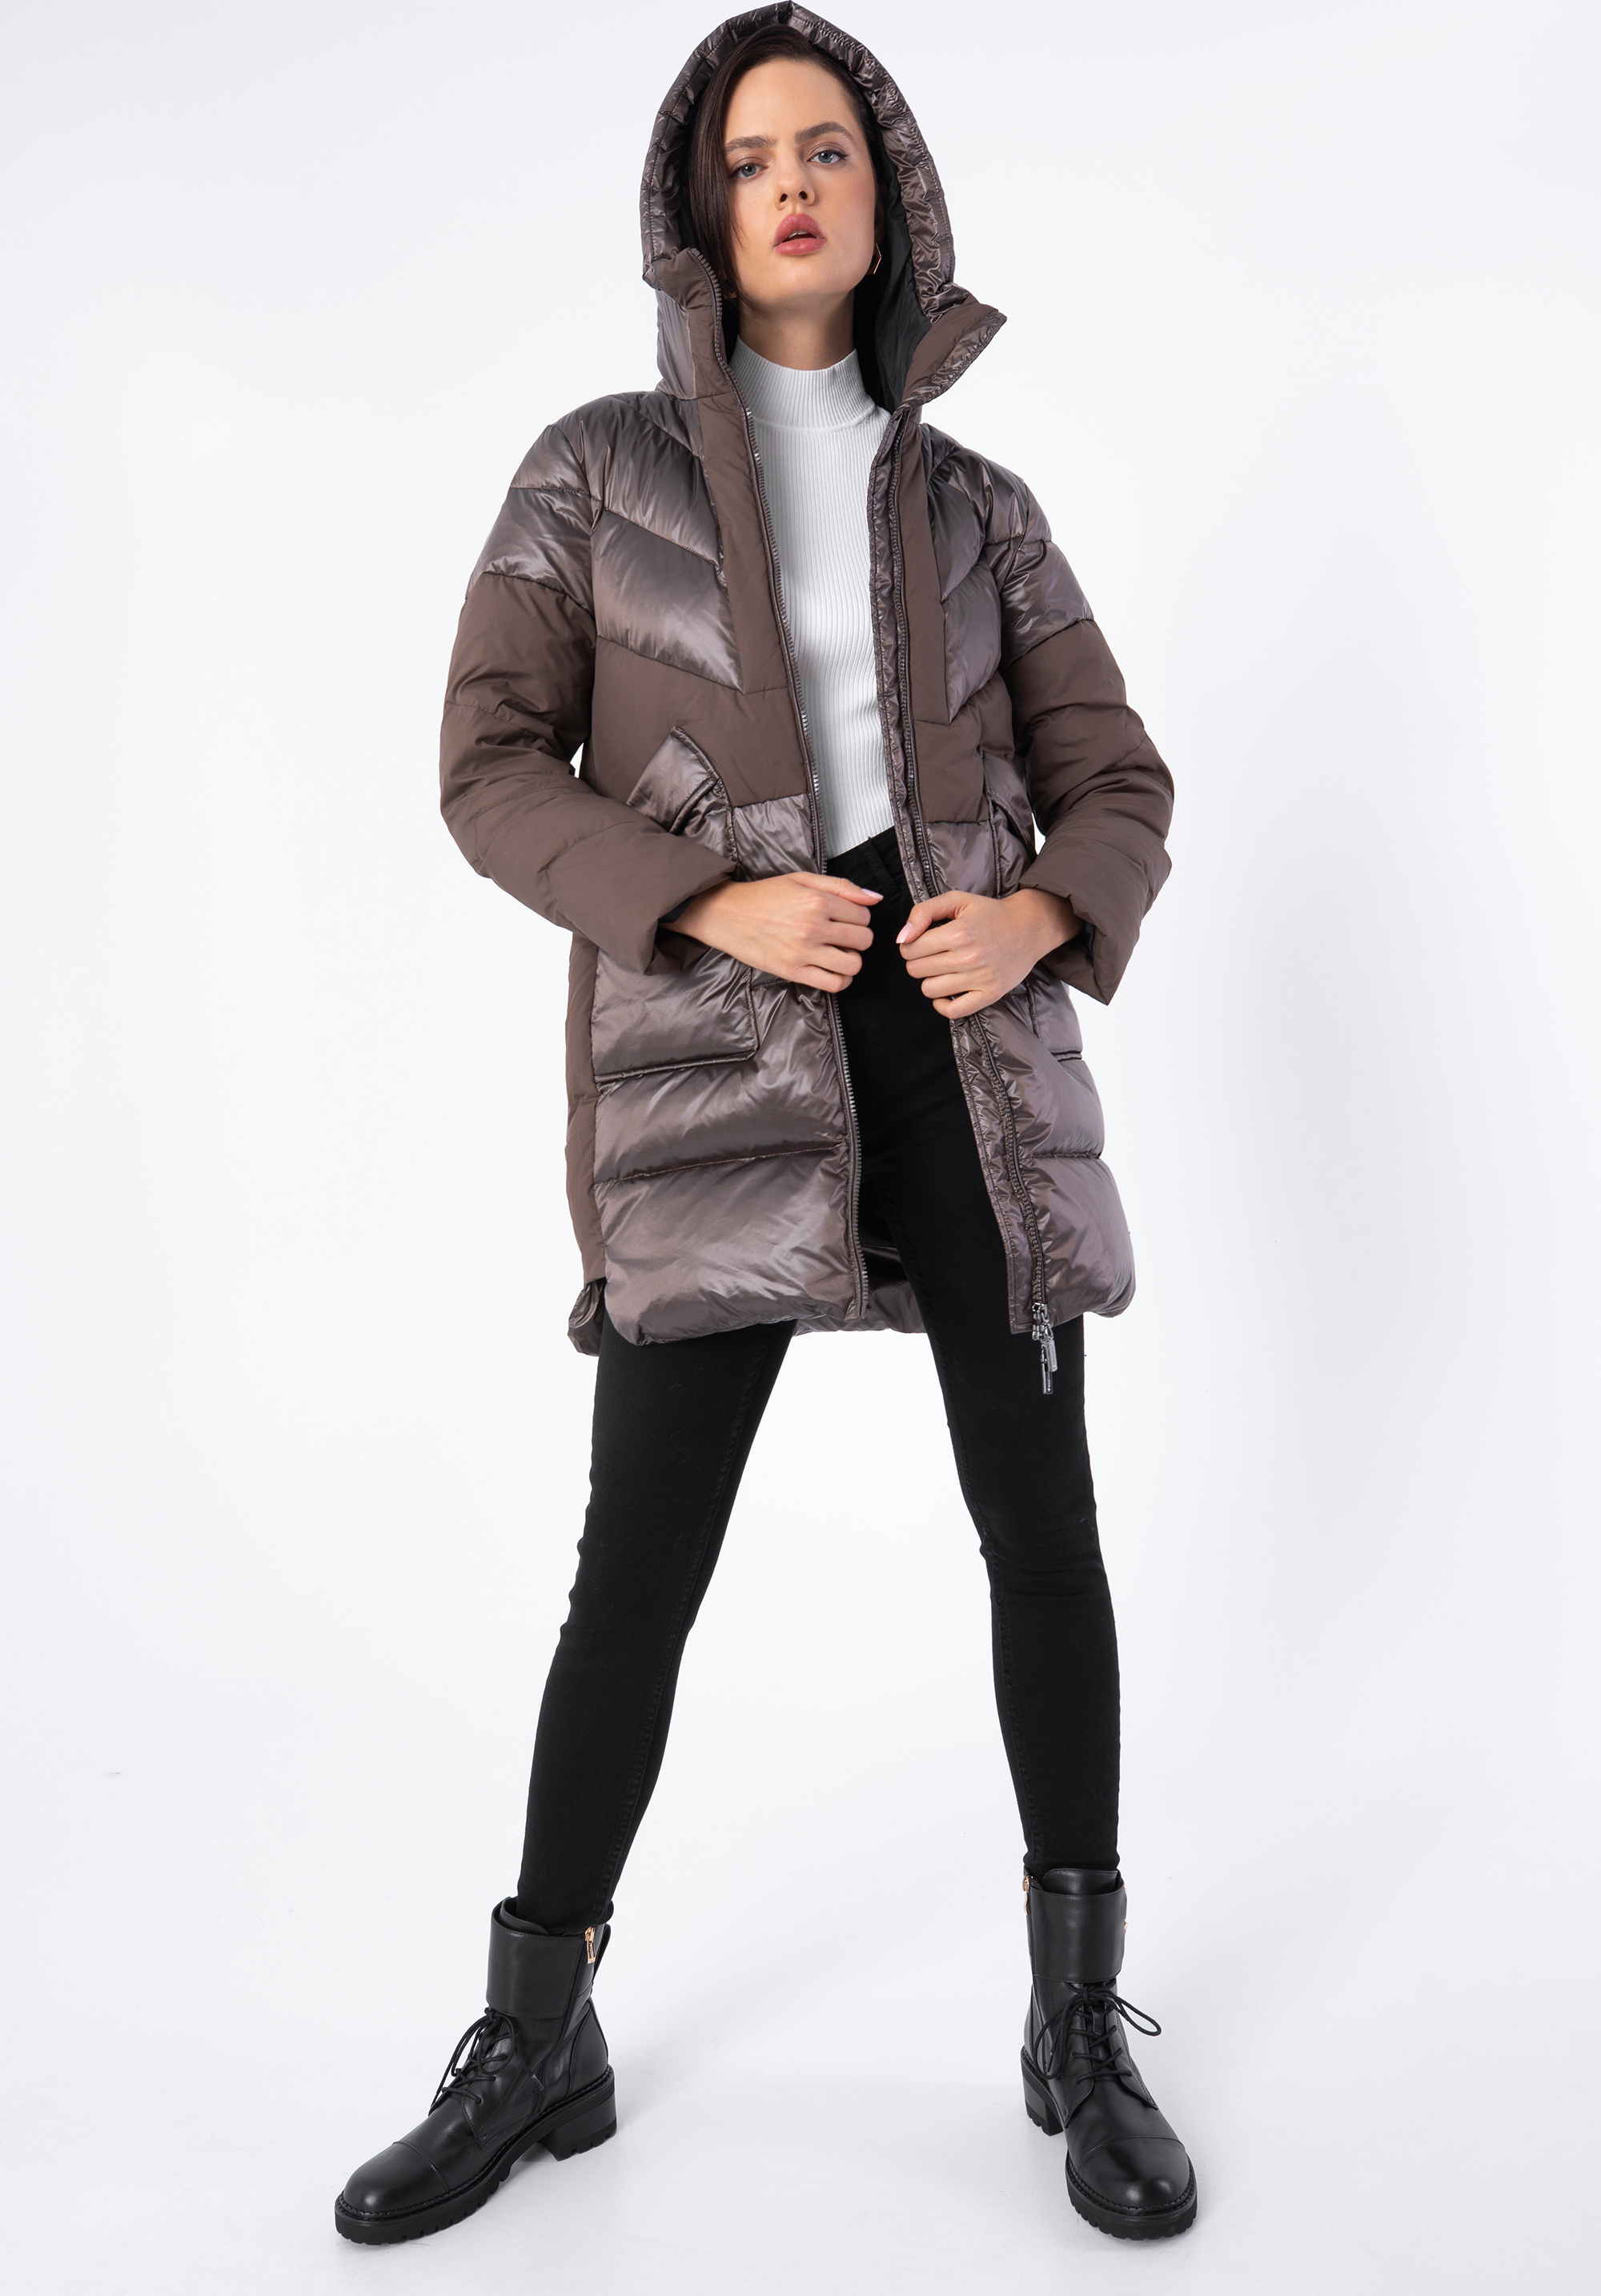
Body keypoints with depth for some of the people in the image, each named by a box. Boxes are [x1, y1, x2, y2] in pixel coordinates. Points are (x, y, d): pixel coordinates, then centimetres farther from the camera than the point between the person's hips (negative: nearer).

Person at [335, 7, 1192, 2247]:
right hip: (714, 1055, -2)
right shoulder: (593, 470, 7)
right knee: (642, 1557, 1)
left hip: (965, 1030, 3)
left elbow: (1117, 787, 12)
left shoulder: (976, 507, 13)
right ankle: (537, 2040, 21)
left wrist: (1038, 916, -12)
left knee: (1042, 1518, 3)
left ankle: (1083, 2026, 21)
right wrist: (717, 901, -16)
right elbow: (493, 769, 0)